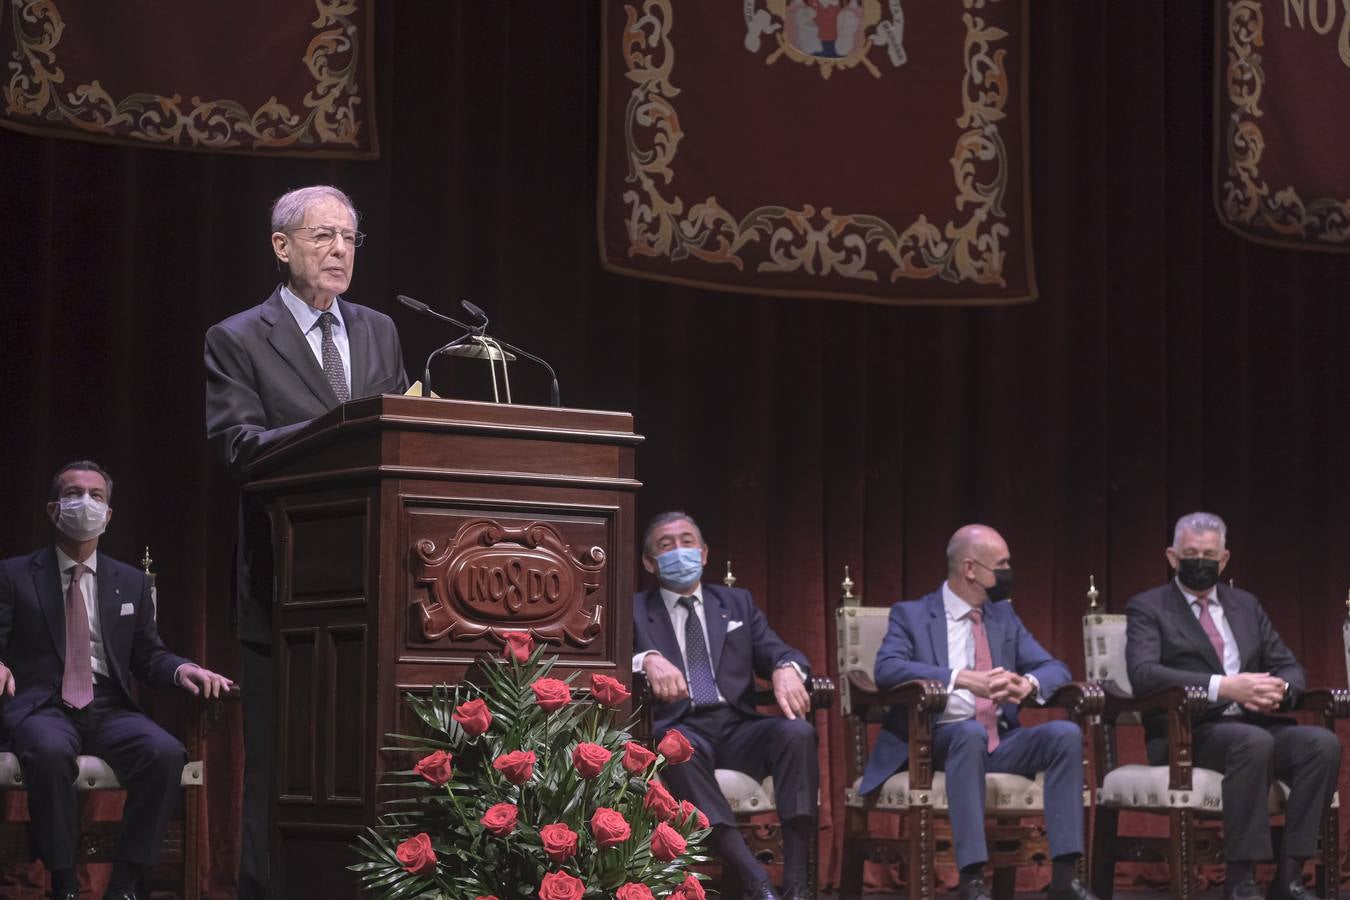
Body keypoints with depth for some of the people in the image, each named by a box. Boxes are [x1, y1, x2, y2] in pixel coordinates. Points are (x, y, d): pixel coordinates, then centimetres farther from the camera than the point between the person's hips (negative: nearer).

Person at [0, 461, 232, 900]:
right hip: (43, 707, -3)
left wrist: (182, 669, -6)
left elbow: (148, 657, 17)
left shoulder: (132, 583, 19)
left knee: (166, 753, -30)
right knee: (50, 752, -40)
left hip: (110, 708, 3)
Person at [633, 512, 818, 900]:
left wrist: (786, 668, -16)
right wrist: (647, 660, -28)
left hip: (739, 728, 3)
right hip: (681, 728, -3)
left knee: (797, 730, -29)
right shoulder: (634, 610, 13)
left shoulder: (737, 602, 22)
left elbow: (775, 651, 10)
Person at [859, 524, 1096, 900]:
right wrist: (964, 679, -29)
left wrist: (1027, 683, -14)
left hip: (1001, 741, 5)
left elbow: (1056, 669, 12)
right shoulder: (911, 615, 2)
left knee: (1066, 733, -22)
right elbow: (887, 669, -16)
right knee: (972, 733, -38)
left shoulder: (1004, 616, 18)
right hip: (940, 739, -5)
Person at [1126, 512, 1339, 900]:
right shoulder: (1148, 608, 3)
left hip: (1254, 724, 5)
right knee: (1254, 743, -37)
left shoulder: (1246, 605, 21)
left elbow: (1290, 667, 16)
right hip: (1186, 733, -5)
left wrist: (1279, 689, -11)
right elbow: (1143, 673, -14)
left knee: (1323, 743, -24)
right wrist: (1223, 687, -25)